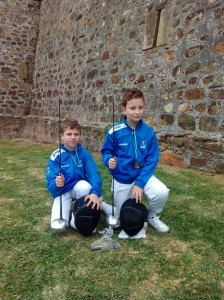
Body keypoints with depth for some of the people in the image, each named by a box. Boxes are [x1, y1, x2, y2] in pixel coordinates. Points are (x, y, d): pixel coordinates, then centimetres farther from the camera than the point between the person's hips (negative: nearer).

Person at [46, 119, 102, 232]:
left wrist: (95, 192, -38)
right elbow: (50, 183, -18)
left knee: (85, 186, -35)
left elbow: (94, 174, -20)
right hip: (62, 192, -1)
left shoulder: (84, 153, -10)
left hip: (78, 186, 1)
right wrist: (56, 183, -42)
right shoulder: (56, 156, -12)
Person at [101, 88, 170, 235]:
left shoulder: (148, 131, -12)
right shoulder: (115, 132, -15)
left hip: (143, 175, 1)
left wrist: (140, 183, -18)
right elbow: (106, 151, -1)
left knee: (162, 192, -27)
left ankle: (152, 216, 7)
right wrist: (109, 161, -25)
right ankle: (102, 205, 41)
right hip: (122, 179, -1)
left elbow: (152, 159, -11)